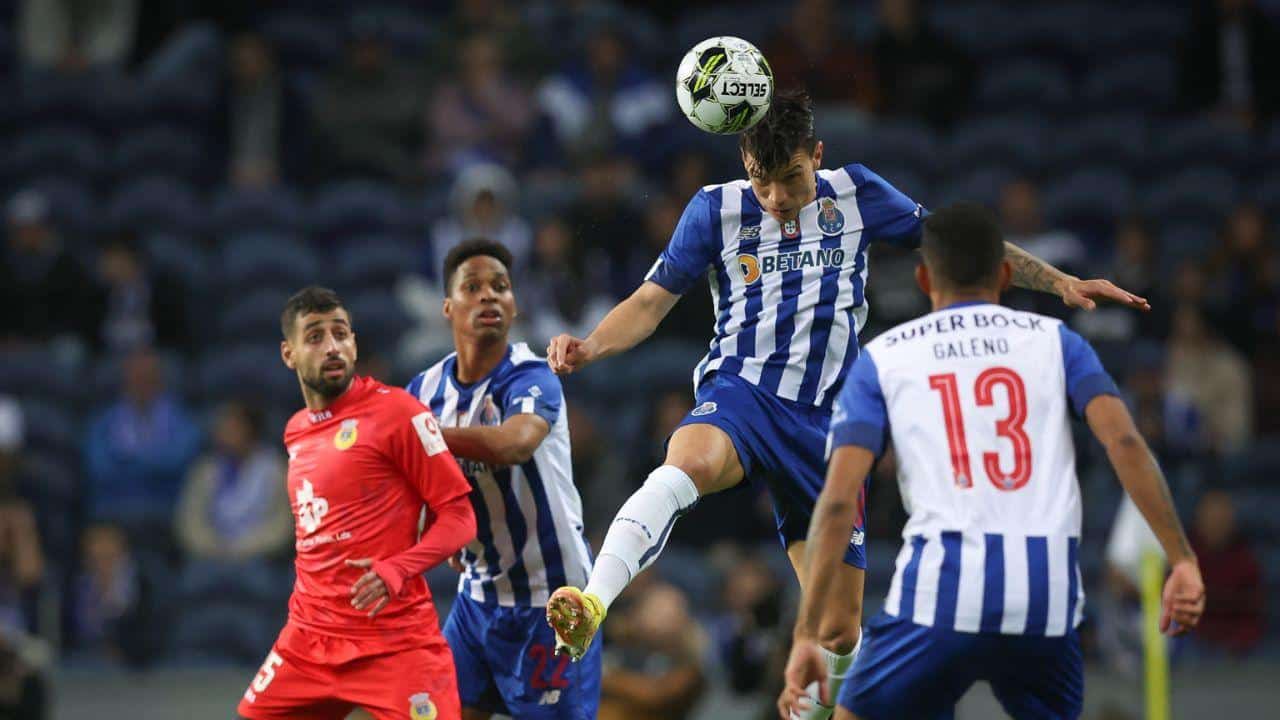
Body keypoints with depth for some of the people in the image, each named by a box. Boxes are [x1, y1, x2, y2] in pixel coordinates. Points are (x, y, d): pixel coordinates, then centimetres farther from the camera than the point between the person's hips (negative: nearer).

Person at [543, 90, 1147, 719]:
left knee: (838, 632, 0)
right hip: (741, 391, -3)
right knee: (688, 465, -41)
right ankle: (589, 609, -56)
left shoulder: (855, 196, 8)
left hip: (826, 423, 3)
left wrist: (1060, 283, 12)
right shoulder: (717, 209, 5)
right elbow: (652, 301, 6)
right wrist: (588, 347, -13)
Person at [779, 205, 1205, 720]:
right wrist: (1182, 560, -3)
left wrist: (807, 635, 1)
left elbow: (839, 502, 2)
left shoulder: (883, 358, 13)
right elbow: (1125, 443, -1)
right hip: (1048, 596, 2)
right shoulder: (1054, 341, 16)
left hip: (942, 586, -2)